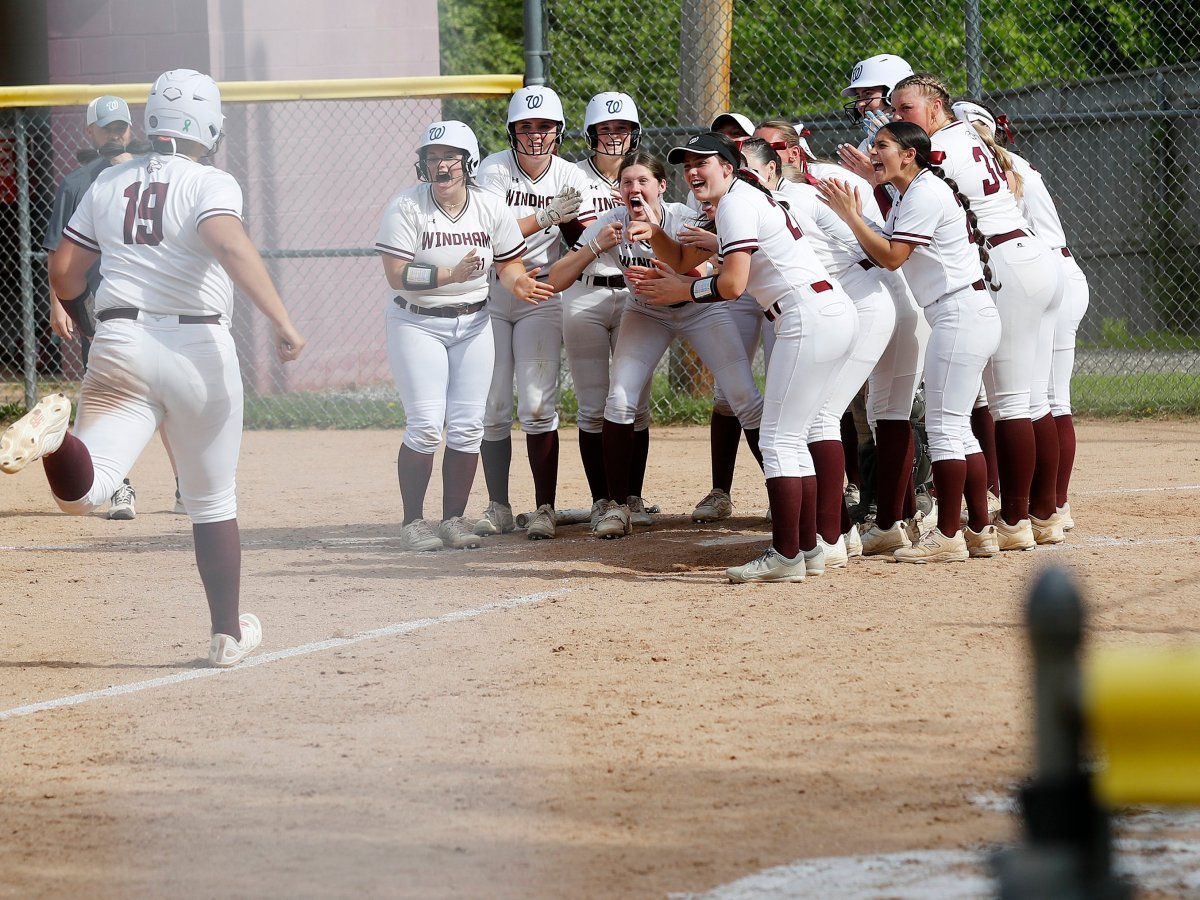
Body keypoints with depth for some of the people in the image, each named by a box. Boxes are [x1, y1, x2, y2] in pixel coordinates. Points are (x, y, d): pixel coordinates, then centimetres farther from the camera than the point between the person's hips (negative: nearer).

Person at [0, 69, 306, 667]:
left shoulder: (109, 184, 11)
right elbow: (229, 243, -23)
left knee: (81, 493, -13)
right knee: (212, 502, 15)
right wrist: (281, 321, -27)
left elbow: (63, 270, 13)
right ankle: (228, 634, 23)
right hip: (197, 347, -2)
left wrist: (84, 317, 33)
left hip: (118, 347, 2)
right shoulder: (211, 184, -3)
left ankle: (54, 436, -46)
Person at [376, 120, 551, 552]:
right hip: (417, 325, -4)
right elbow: (396, 275, -18)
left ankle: (454, 518, 12)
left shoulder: (491, 208, -2)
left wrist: (517, 283, -16)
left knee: (467, 427, 0)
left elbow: (509, 262, 7)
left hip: (472, 325, 4)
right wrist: (451, 275, -29)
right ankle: (413, 522, 1)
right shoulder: (405, 208, -13)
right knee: (426, 425, -10)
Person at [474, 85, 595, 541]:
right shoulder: (494, 170, -9)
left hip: (540, 298, 0)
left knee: (537, 407, -8)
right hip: (490, 297, 0)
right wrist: (547, 217, -26)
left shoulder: (570, 178, -4)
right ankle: (498, 508, 13)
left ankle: (545, 509, -3)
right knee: (492, 408, 3)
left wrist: (579, 221, -26)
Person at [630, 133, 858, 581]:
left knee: (778, 438, -10)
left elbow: (732, 284, -16)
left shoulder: (738, 202, -8)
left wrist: (680, 291, -1)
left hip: (810, 317, -11)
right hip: (837, 316, 11)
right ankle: (807, 549, 15)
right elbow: (683, 261, 25)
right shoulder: (732, 203, 23)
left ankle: (785, 557, -13)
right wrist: (653, 228, 10)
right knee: (790, 439, 14)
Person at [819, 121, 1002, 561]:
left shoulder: (926, 193, -13)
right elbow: (885, 248, 15)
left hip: (960, 314, -11)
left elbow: (891, 257, -17)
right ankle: (981, 531, 15)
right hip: (963, 317, 11)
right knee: (956, 428, 12)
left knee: (944, 426, -10)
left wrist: (851, 215, -14)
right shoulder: (906, 195, 18)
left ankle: (948, 537, -10)